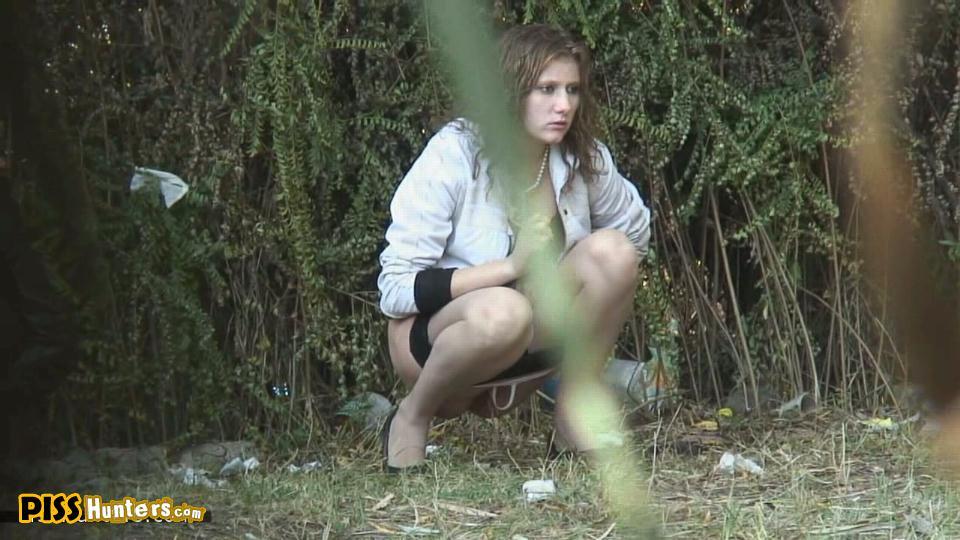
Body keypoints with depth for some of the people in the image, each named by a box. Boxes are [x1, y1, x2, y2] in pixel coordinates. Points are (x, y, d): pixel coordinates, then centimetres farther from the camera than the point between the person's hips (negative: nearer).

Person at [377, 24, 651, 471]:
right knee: (503, 312, -40)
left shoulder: (585, 160, -4)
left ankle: (575, 411, -8)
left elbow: (636, 231, 13)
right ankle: (411, 418, -12)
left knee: (611, 249, -21)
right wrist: (509, 268, -29)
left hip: (529, 346, 4)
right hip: (433, 337, -4)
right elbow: (396, 289, -20)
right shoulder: (454, 155, -17)